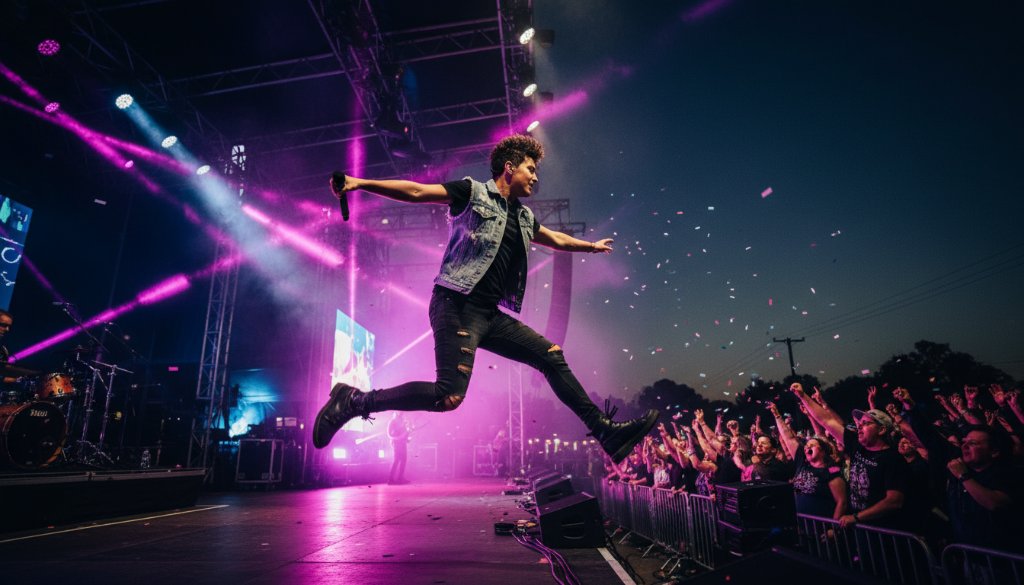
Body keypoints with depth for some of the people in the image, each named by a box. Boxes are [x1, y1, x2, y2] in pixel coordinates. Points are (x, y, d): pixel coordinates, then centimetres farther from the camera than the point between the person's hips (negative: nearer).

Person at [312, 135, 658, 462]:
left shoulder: (523, 217, 23)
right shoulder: (473, 192, 2)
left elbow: (555, 239, 42)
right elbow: (416, 192, -6)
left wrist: (590, 246, 55)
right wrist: (360, 183, -16)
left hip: (490, 314, 8)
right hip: (457, 305, -8)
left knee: (552, 356, 6)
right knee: (449, 397, -21)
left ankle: (606, 432, 13)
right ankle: (354, 400, -5)